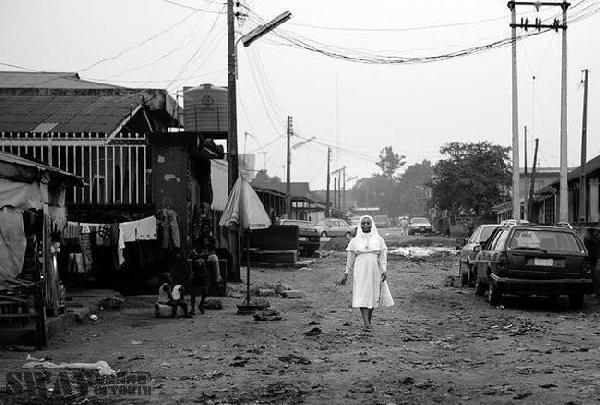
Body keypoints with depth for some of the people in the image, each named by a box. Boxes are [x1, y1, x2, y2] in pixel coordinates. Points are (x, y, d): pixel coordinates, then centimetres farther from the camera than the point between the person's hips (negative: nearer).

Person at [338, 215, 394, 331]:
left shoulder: (379, 240, 7)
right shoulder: (355, 240, 6)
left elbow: (383, 256, 3)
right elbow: (350, 259, 8)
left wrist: (384, 270, -10)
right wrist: (346, 274, 6)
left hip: (374, 272, 1)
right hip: (360, 271, -1)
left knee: (372, 296, 5)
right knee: (362, 296, -11)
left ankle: (369, 320, 20)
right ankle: (366, 324, -18)